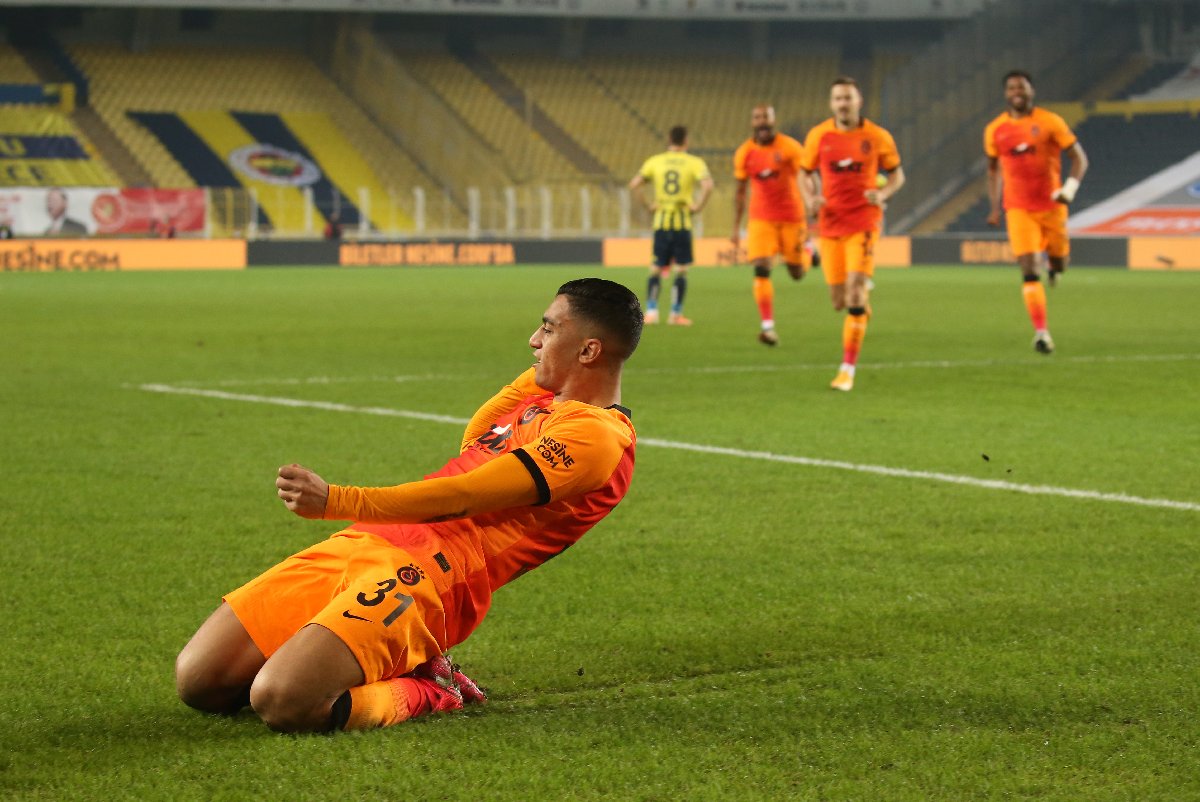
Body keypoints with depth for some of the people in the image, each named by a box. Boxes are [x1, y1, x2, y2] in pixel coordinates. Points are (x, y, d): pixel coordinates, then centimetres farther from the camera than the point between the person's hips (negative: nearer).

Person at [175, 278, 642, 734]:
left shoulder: (597, 435, -6)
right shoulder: (548, 401, 24)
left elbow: (464, 495, -14)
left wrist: (337, 501, -20)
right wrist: (544, 367, 33)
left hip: (424, 570, -10)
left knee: (282, 702, -30)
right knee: (197, 680, -1)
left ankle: (424, 693, -2)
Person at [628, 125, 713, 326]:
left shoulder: (655, 161, 6)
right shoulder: (694, 162, -2)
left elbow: (634, 185, 0)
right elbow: (708, 185, -18)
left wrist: (648, 205, 5)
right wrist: (698, 206, -7)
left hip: (661, 221, 2)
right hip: (683, 222, -2)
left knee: (656, 269, 9)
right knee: (681, 270, 5)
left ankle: (651, 311, -1)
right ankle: (676, 314, 4)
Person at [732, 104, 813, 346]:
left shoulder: (790, 148, -11)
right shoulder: (744, 153, -1)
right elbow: (740, 191, 9)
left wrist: (806, 224, -18)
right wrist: (736, 228, 8)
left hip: (791, 217, -1)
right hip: (761, 218, 1)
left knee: (797, 273, 8)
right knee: (761, 270, -15)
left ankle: (807, 252, 44)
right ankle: (768, 326, -14)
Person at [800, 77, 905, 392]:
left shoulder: (878, 137, -3)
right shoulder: (818, 136, 1)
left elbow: (897, 175, 9)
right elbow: (806, 174, 14)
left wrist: (882, 193, -12)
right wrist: (810, 198, -7)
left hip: (863, 222, -2)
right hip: (830, 224, 3)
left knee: (855, 294, -16)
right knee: (839, 302, 4)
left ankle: (848, 369, -9)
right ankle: (864, 298, 44)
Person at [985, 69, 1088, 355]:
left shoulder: (1050, 122, -5)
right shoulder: (994, 130, 3)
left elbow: (1079, 158, -3)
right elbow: (993, 168, 17)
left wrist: (1070, 187, -19)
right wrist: (995, 207, 12)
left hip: (1051, 205, 0)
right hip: (1018, 208, 0)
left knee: (1059, 263, 9)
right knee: (1029, 271, -12)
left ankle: (1054, 264, 48)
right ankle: (1041, 332, -11)